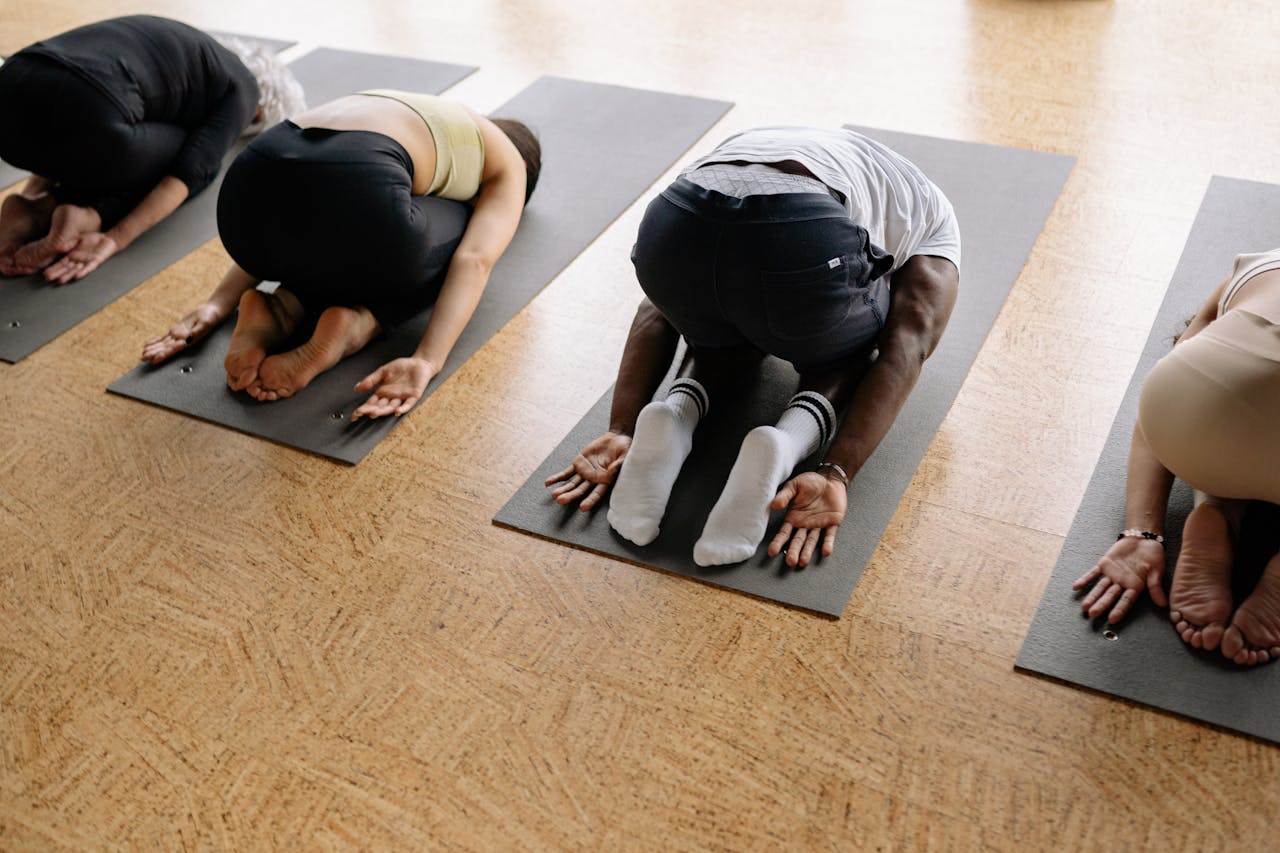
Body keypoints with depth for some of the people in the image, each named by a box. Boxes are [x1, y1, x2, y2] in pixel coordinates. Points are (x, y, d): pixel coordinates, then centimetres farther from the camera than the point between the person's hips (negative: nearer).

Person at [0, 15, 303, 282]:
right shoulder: (242, 87, 18)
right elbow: (189, 173, 2)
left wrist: (30, 198, 25)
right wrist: (114, 240, -2)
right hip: (78, 115, -7)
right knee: (201, 164, 22)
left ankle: (34, 210, 8)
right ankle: (86, 215, -3)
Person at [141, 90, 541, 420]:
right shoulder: (507, 160, 27)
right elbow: (474, 260, 6)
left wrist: (217, 305, 28)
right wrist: (426, 362, -4)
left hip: (246, 196, 6)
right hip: (354, 199, -6)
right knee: (460, 236, 27)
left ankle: (276, 309, 7)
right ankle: (355, 323, 0)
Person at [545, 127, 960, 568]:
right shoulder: (930, 218, 35)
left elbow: (659, 311, 29)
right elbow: (903, 352, 14)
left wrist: (620, 431, 21)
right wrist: (835, 476, 4)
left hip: (673, 234, 4)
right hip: (802, 246, -3)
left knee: (723, 333, 40)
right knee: (849, 347, 34)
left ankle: (674, 415, 6)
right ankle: (793, 437, 0)